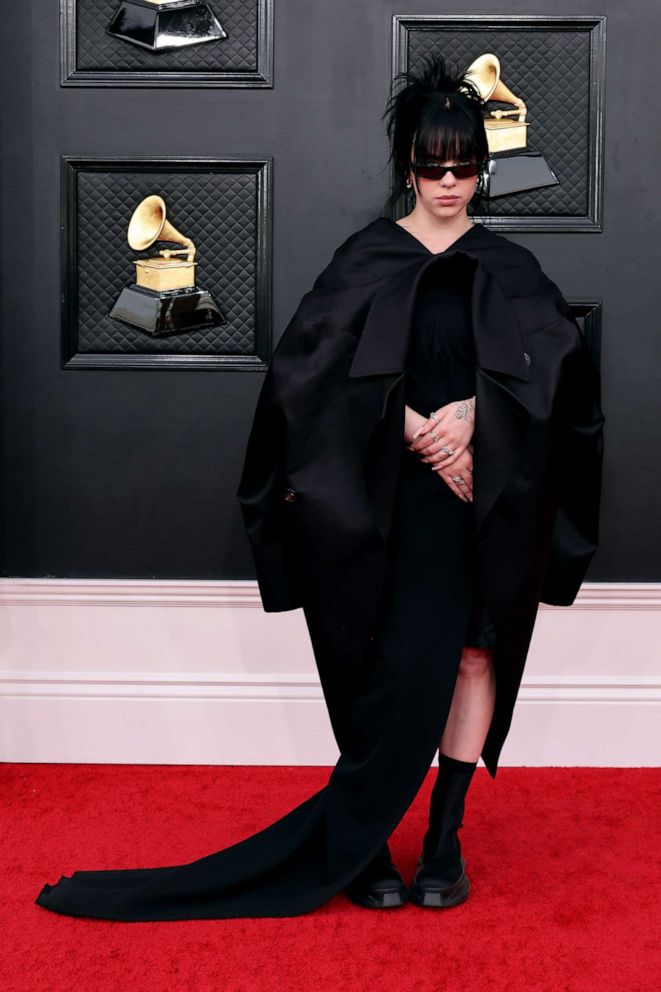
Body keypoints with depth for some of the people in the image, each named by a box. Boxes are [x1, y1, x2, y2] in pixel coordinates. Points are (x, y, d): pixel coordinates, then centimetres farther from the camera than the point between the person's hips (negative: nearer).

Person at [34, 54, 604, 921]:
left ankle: (445, 834, 11)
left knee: (475, 654, 1)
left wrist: (471, 415, -17)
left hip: (490, 498, 2)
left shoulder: (509, 270, 9)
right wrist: (417, 430, -13)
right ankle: (363, 847, 4)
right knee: (400, 667, -7)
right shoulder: (368, 258, 4)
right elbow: (313, 366, -5)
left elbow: (559, 359, -4)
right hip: (397, 494, -2)